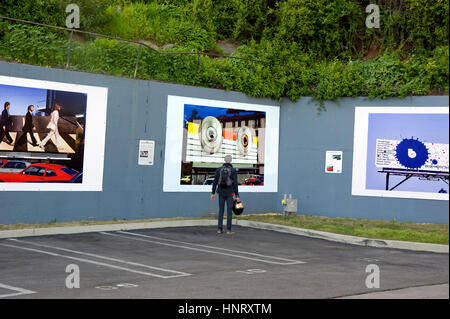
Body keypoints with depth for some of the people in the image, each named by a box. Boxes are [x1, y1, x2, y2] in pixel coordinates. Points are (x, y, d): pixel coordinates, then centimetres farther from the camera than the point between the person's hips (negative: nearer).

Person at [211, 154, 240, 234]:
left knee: (221, 210, 9)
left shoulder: (219, 169, 0)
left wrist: (213, 193, 6)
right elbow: (235, 183, -10)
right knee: (229, 211, 2)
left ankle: (220, 228, 4)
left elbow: (215, 182, 0)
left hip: (221, 192, 2)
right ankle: (228, 229, -1)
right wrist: (237, 195, -7)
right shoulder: (233, 170, -7)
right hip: (229, 193, -2)